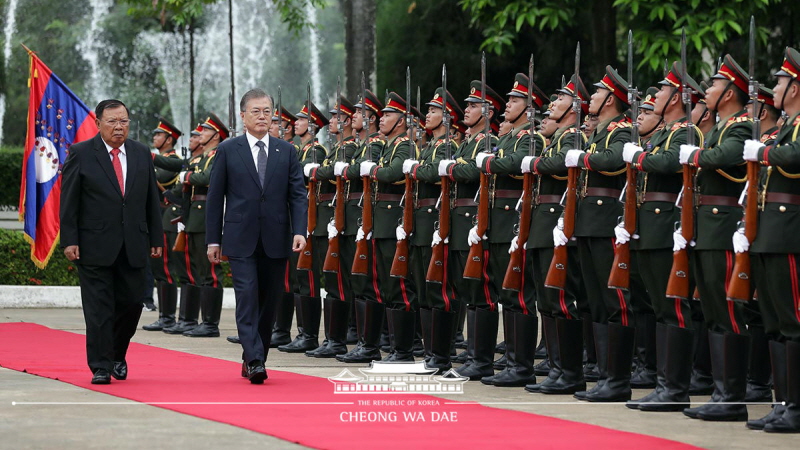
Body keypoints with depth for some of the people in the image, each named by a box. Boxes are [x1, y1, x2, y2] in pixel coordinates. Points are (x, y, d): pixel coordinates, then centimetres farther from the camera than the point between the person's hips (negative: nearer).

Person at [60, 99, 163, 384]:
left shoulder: (142, 154, 10)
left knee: (131, 304, 6)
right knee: (99, 308, -3)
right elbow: (68, 201, -3)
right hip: (95, 247, -3)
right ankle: (100, 368, 1)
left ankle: (117, 356, 28)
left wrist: (156, 238, 9)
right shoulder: (81, 154, -1)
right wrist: (69, 240, -10)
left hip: (133, 247, 4)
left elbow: (152, 200, 13)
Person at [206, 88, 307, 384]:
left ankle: (252, 359, 18)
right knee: (248, 299, -12)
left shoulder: (286, 151, 8)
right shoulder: (228, 151, 2)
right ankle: (255, 362, -16)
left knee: (269, 302, 7)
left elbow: (297, 194, 4)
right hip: (241, 240, -3)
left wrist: (299, 231, -9)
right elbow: (215, 197, 4)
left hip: (275, 239, 3)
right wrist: (213, 239, 0)